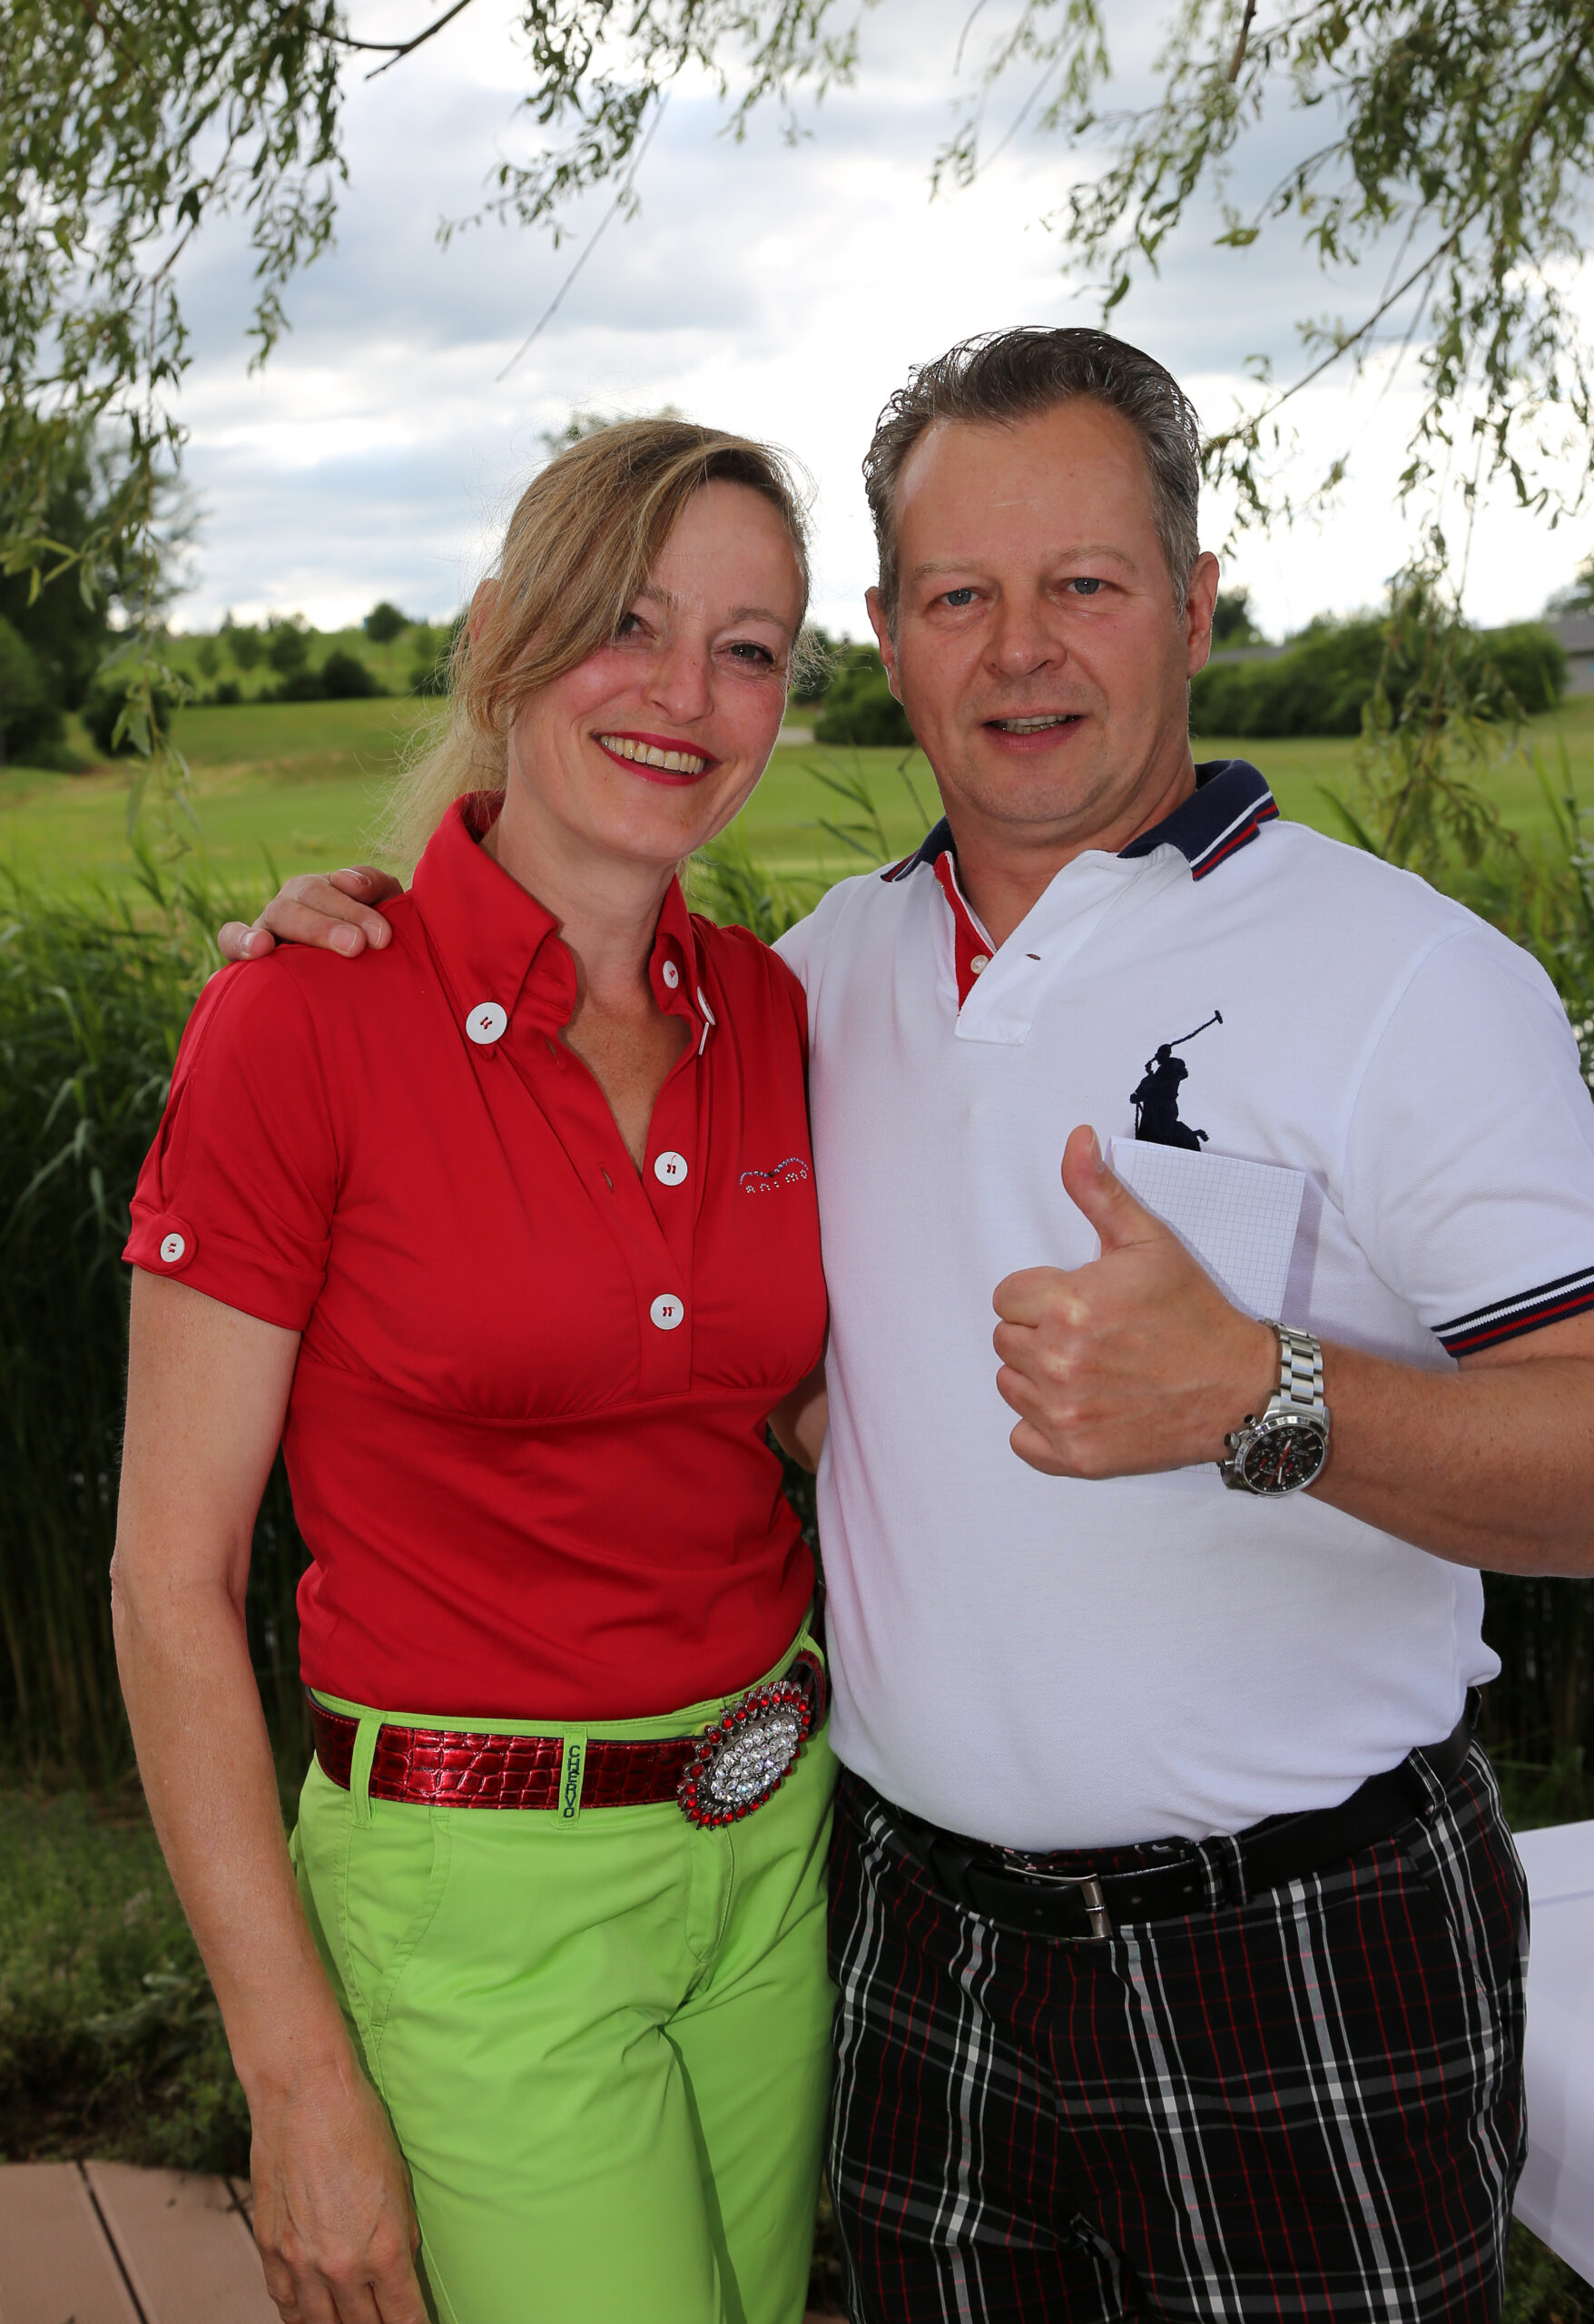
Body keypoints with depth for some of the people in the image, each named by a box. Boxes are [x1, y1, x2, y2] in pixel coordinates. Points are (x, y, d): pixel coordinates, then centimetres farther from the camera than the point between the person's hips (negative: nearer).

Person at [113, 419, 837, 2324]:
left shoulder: (768, 1012, 1)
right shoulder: (304, 1022, -15)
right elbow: (171, 1576, -12)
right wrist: (299, 2083, -12)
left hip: (771, 1845, 6)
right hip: (482, 1897, -5)